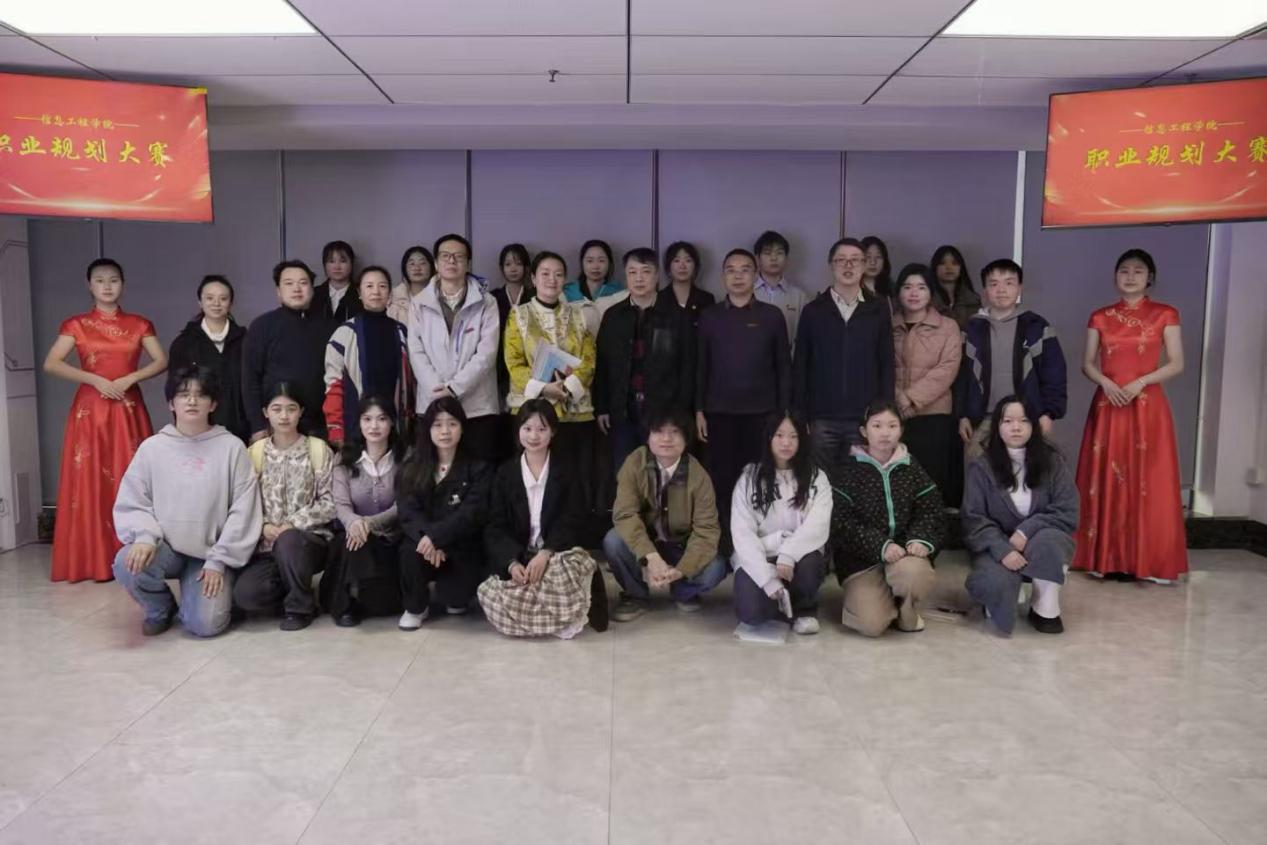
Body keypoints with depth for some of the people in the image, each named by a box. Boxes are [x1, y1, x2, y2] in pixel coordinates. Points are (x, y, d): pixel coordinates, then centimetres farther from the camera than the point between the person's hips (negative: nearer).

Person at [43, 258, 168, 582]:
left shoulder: (139, 324, 7)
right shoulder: (76, 325, 3)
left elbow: (162, 361, 1)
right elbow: (51, 364, -5)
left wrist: (130, 378, -13)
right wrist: (95, 379, -14)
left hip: (129, 410, 1)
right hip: (90, 408, -1)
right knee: (92, 482, -2)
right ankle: (94, 560, 3)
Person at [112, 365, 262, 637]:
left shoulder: (232, 447, -3)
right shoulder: (152, 447, 2)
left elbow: (243, 511, -5)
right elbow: (130, 504, 2)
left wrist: (218, 561, -10)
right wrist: (145, 536, -19)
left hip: (211, 553, -2)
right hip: (165, 547, 2)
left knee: (205, 624, -20)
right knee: (127, 564, -30)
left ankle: (196, 597, 20)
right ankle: (160, 608, 6)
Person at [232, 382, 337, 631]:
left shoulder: (319, 449, 0)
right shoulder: (254, 452, 8)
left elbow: (329, 503, -4)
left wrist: (292, 524, -14)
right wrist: (263, 526, -13)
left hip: (310, 539, -2)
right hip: (267, 545, 2)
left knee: (288, 542, -38)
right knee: (245, 594, -25)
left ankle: (300, 607, -11)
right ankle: (296, 589, 8)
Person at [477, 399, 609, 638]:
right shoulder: (505, 473, 9)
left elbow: (572, 523, -5)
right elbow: (495, 527, 2)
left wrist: (545, 553, -23)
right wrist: (512, 562, -17)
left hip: (558, 554, -2)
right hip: (517, 558, 2)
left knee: (573, 567, -38)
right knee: (491, 595, -29)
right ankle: (557, 613, -7)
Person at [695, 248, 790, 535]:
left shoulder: (772, 316, 3)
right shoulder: (709, 316, 6)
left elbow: (784, 367, 4)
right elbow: (700, 366, 6)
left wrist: (784, 412, 0)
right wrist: (699, 410, 1)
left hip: (761, 412, -1)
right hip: (719, 412, 1)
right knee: (722, 477, 3)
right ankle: (723, 535, 13)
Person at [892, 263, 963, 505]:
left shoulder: (947, 327, 6)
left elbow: (947, 370, -6)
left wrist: (912, 398, -14)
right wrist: (898, 399, -10)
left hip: (933, 416, -2)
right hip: (894, 416, 2)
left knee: (931, 481, -3)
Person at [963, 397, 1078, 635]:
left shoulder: (1051, 461, -2)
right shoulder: (982, 467, -5)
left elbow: (1068, 512, -8)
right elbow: (973, 519, -10)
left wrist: (1027, 530, -22)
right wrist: (1002, 550, -27)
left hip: (1043, 542, 1)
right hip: (997, 546, -1)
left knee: (1047, 542, -35)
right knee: (997, 583, -33)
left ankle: (1046, 609, -12)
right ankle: (1001, 598, 7)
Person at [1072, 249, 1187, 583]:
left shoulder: (1165, 314, 3)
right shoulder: (1100, 317, 9)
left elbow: (1176, 363, -1)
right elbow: (1087, 363, 9)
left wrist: (1141, 382, -15)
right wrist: (1105, 382, -11)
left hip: (1147, 406, -2)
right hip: (1107, 405, 2)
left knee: (1146, 482, -3)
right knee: (1106, 481, 2)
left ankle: (1143, 559, 4)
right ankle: (1108, 557, 9)